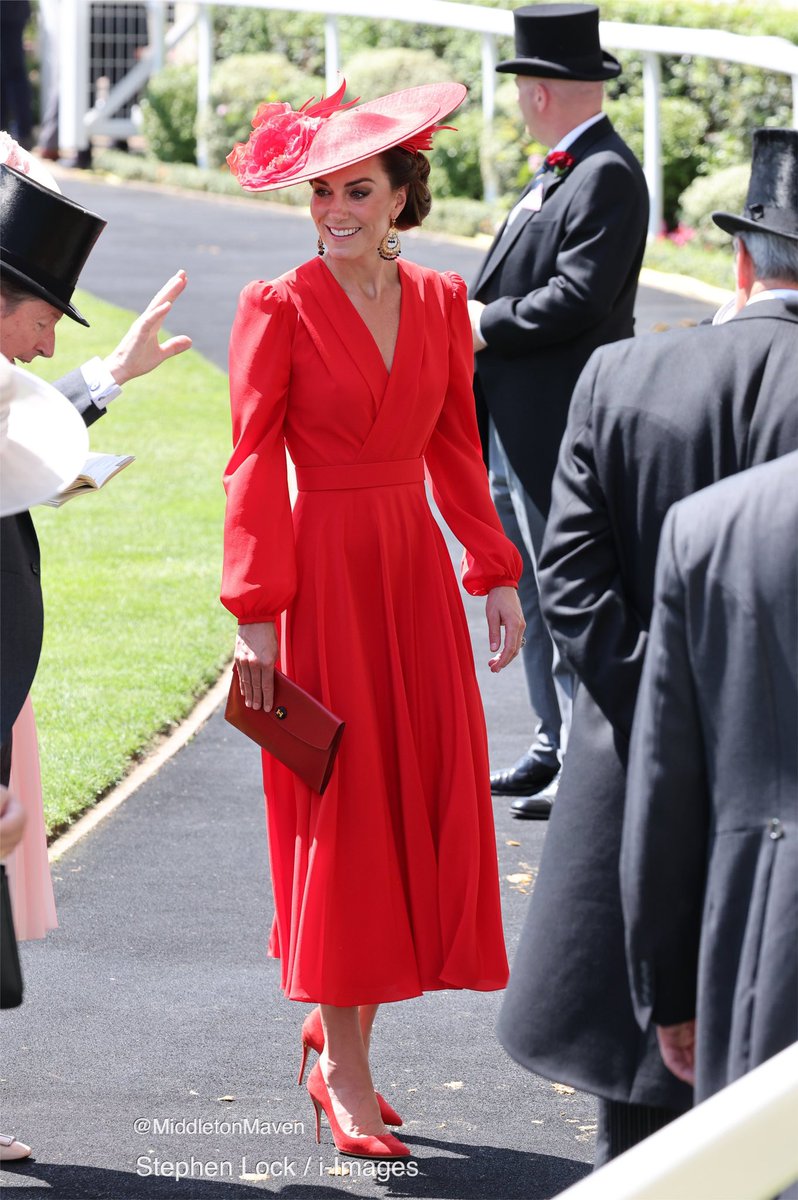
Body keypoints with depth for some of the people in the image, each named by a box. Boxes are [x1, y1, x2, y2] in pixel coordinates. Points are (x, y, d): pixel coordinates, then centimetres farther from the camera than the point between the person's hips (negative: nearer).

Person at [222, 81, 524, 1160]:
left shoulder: (438, 302, 7)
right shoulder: (280, 309, -8)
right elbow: (254, 467, -9)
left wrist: (496, 574, 10)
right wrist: (255, 615, -13)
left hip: (416, 570, 5)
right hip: (324, 573, -5)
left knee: (424, 803, 5)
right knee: (340, 814, -2)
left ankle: (343, 1029, 20)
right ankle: (344, 1073, 6)